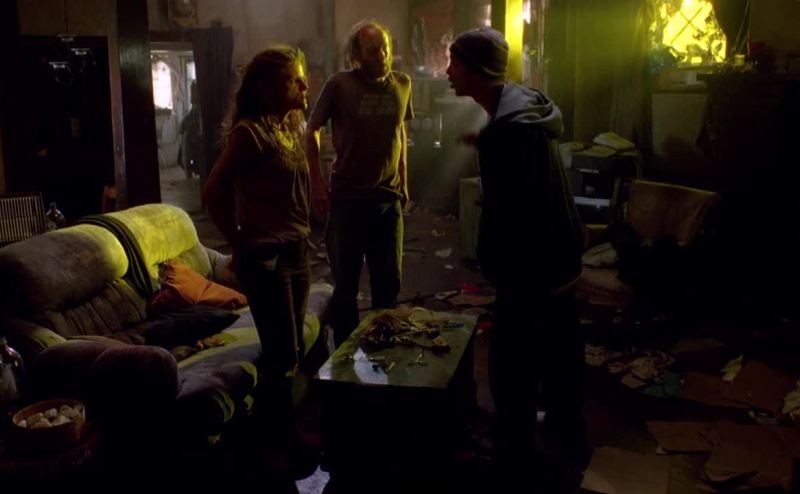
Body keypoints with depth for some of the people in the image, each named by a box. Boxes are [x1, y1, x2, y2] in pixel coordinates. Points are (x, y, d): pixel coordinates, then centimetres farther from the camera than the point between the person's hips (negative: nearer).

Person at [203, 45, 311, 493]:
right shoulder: (250, 132, -14)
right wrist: (240, 243, -9)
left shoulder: (294, 129, 10)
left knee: (292, 352, 14)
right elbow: (214, 193, -16)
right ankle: (281, 449, 14)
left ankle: (287, 436, 31)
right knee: (283, 356, -3)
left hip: (297, 251, 8)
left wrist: (305, 235, 10)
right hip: (265, 256, -8)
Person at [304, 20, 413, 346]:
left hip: (389, 199, 4)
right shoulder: (339, 84, -11)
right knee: (346, 284, 8)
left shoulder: (402, 84, 2)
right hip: (347, 199, -3)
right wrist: (317, 183, -8)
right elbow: (312, 131, -2)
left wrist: (403, 183, 13)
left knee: (389, 282, 13)